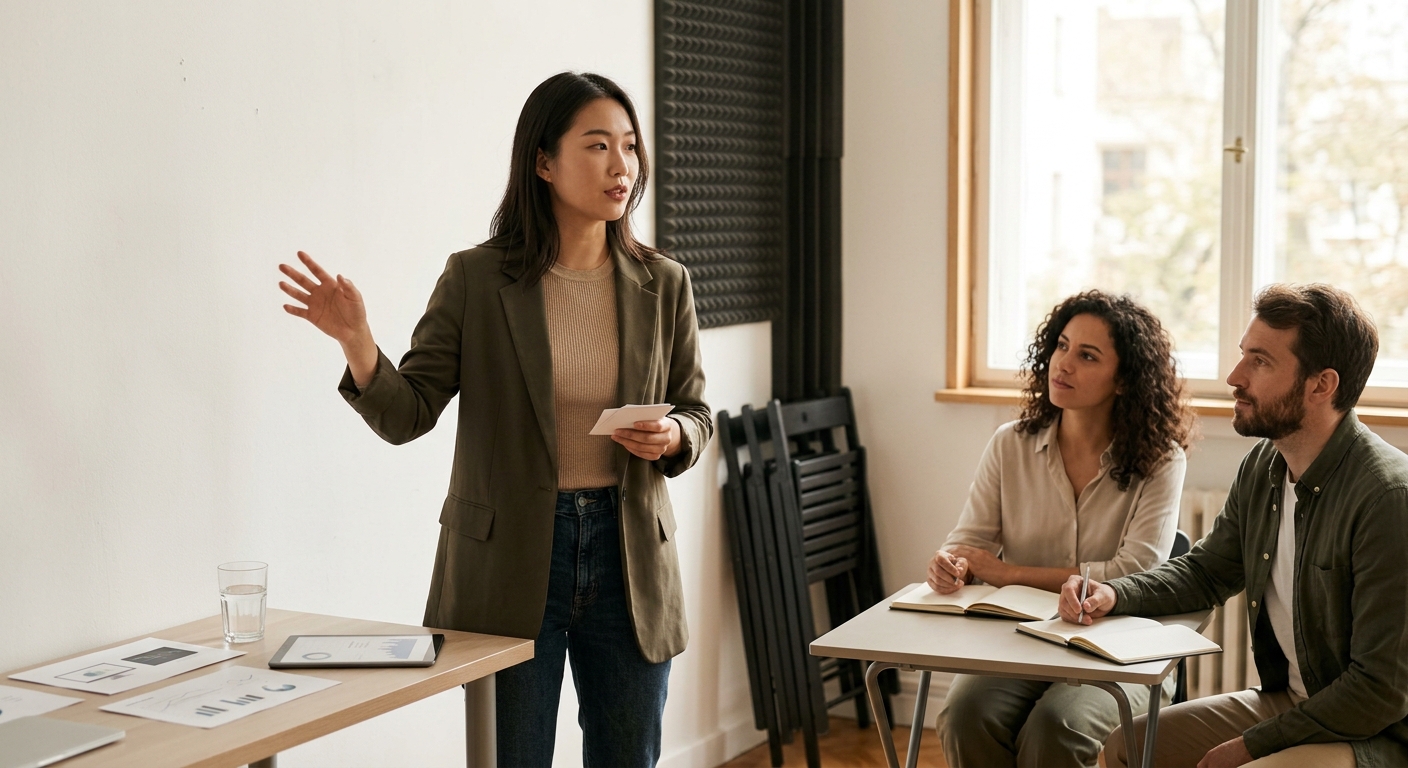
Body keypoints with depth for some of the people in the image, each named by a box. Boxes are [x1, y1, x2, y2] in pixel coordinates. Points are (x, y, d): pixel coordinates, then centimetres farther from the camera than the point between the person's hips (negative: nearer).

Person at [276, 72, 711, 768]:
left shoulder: (661, 285, 1)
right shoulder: (476, 280, -6)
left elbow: (695, 410, 10)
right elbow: (407, 415, -8)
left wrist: (672, 438, -12)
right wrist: (357, 343, -26)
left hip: (627, 556, 3)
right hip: (509, 559, -2)